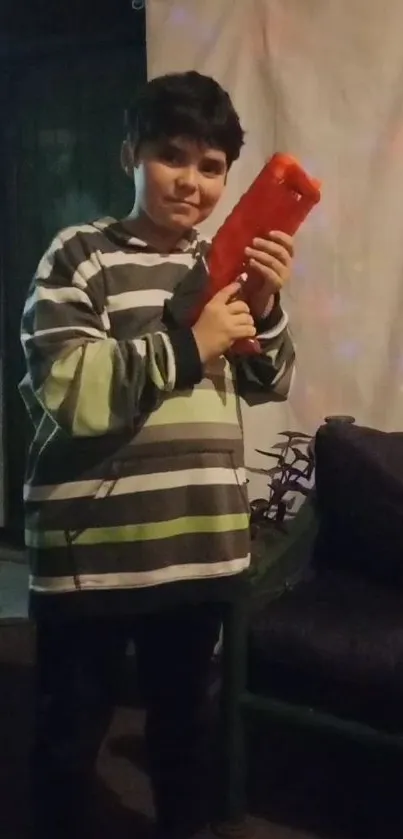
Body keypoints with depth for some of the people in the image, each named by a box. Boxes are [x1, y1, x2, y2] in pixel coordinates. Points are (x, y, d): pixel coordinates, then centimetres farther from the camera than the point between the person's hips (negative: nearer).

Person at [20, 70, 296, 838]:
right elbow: (61, 390, -20)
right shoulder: (80, 255, -8)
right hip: (93, 550, -5)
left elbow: (267, 386, 13)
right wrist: (187, 346, -21)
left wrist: (265, 309, -5)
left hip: (199, 544, 5)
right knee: (72, 729, 12)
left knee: (182, 715, 23)